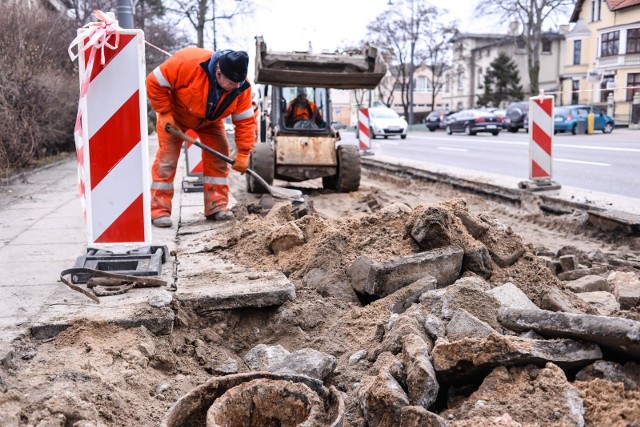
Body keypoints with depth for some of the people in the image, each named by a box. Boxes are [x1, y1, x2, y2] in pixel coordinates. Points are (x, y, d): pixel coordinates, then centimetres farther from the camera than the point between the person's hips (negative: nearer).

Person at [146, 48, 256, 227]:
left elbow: (245, 121, -18)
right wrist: (165, 113, -27)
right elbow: (155, 82, -28)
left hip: (210, 121, 4)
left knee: (218, 157, -6)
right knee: (167, 159, -9)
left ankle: (217, 207, 2)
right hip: (175, 114, -3)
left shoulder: (242, 87, -26)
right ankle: (159, 211, -4)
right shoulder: (189, 64, -39)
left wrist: (243, 154, -22)